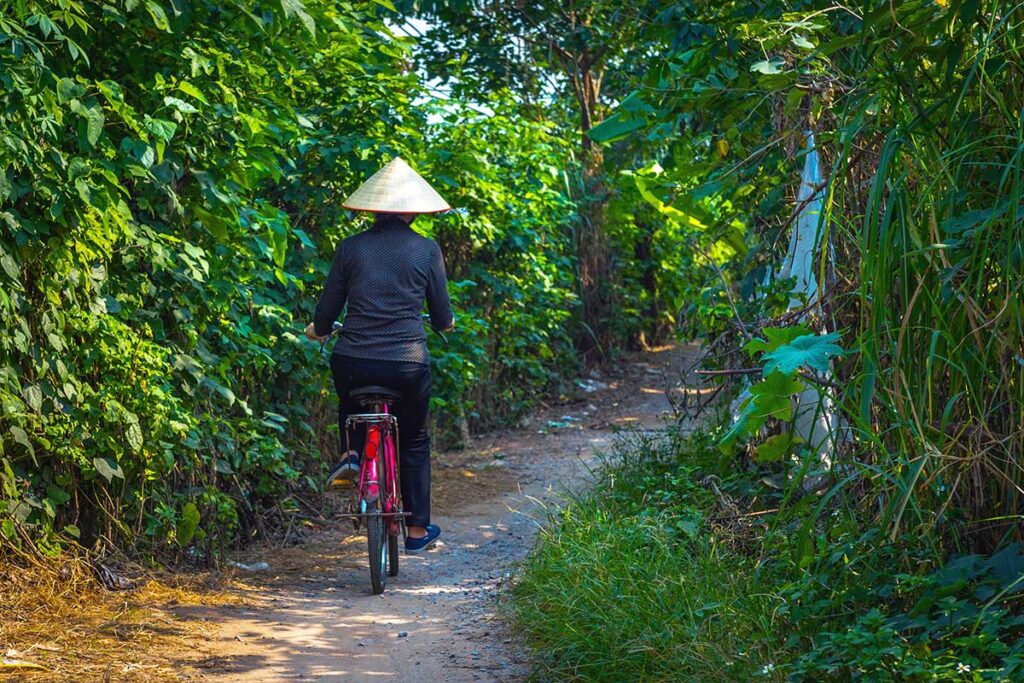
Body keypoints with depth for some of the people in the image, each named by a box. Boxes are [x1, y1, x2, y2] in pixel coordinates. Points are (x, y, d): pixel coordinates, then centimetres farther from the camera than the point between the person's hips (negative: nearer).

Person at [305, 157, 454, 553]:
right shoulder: (427, 250, 0)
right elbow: (443, 319, 6)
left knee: (351, 403, 37)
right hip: (408, 364, -1)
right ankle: (418, 529, 23)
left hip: (353, 362, 1)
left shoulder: (351, 248, 1)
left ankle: (352, 451, 11)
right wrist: (444, 323, 30)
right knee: (414, 442, 20)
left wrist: (316, 330, 29)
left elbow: (327, 312, 6)